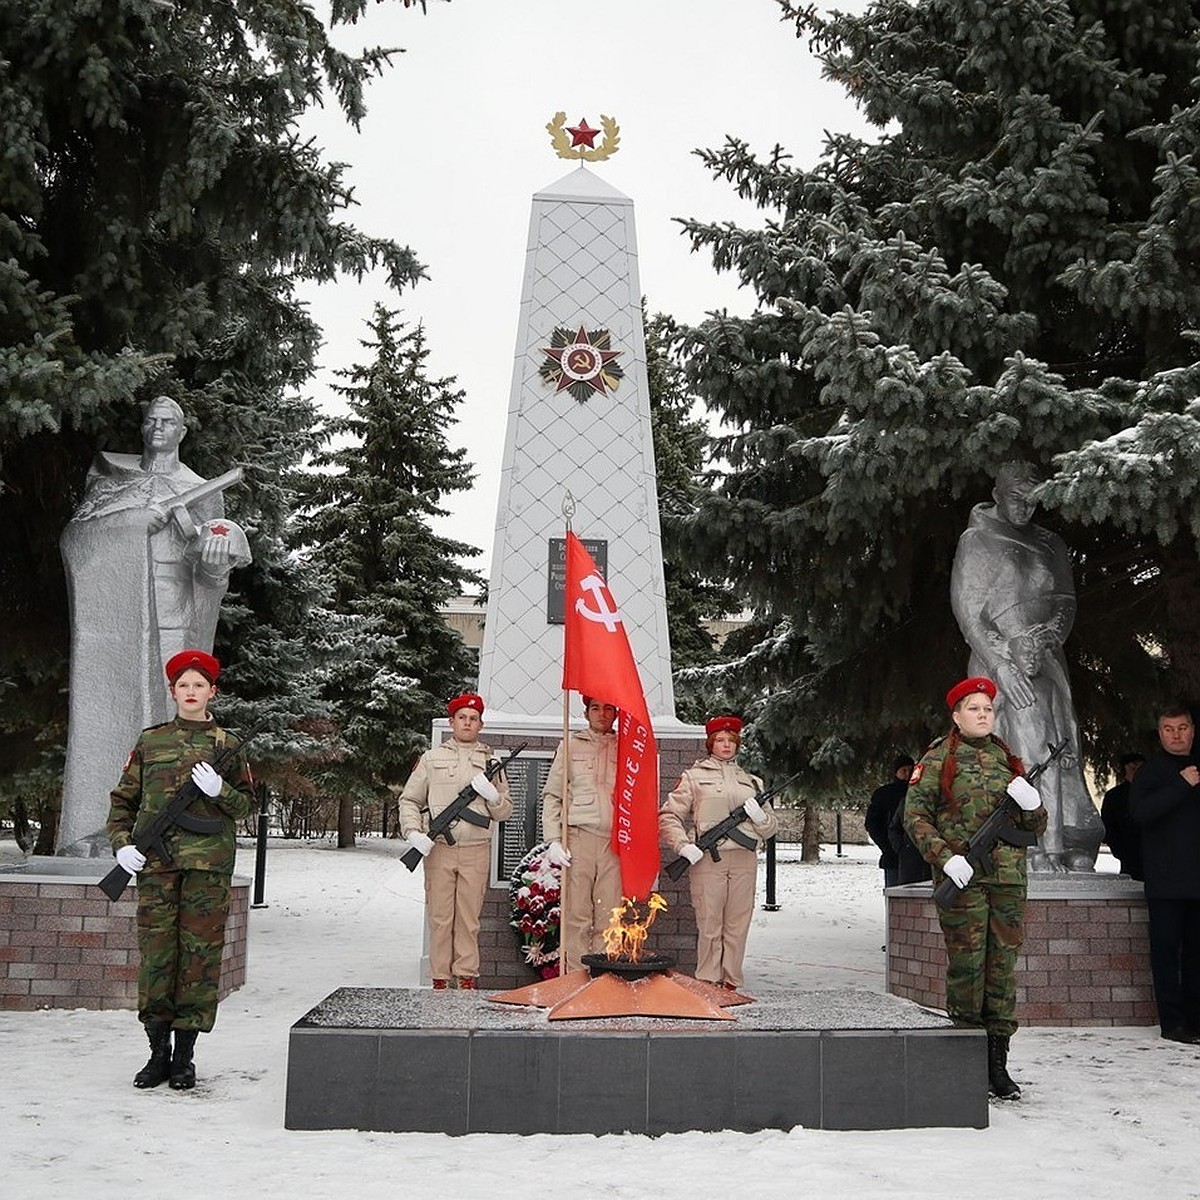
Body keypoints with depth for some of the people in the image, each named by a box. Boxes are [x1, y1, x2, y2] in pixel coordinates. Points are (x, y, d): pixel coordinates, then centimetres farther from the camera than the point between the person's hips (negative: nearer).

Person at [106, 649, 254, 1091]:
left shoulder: (227, 745, 9)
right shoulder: (150, 741, 12)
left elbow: (247, 805, 10)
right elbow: (122, 799, 15)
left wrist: (220, 791, -10)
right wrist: (121, 843, 0)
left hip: (208, 861, -1)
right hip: (156, 861, 1)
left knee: (201, 950, -1)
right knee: (156, 950, 1)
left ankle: (185, 1054, 10)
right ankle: (158, 1051, 14)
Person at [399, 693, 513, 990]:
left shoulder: (490, 761, 13)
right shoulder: (431, 758, 10)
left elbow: (505, 812, 13)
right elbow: (409, 800, 11)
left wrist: (492, 795, -7)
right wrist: (413, 832, -5)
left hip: (476, 850, 1)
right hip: (438, 849, -1)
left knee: (469, 917, 3)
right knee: (439, 916, 1)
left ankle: (467, 976, 11)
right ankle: (440, 979, 9)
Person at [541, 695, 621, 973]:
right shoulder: (571, 746, 12)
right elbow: (552, 795, 10)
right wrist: (553, 840, -1)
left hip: (614, 842, 1)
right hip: (578, 838, -1)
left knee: (609, 918, 0)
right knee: (576, 916, -3)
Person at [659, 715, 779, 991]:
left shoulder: (751, 781, 19)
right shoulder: (694, 777, 8)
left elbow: (771, 828, 20)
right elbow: (668, 817, 4)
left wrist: (759, 816, -2)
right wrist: (683, 845, -10)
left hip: (744, 858, 3)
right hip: (707, 857, -3)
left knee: (738, 924, 3)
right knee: (709, 924, -3)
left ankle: (731, 983, 11)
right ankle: (708, 984, 4)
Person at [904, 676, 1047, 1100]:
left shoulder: (1008, 759, 15)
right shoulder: (938, 758, 2)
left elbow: (1036, 827, 17)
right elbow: (915, 815, -4)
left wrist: (1032, 803, -5)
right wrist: (945, 857, -15)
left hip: (1009, 877, 4)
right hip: (961, 876, -4)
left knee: (1003, 967, 5)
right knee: (965, 965, -2)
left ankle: (997, 1062, 14)